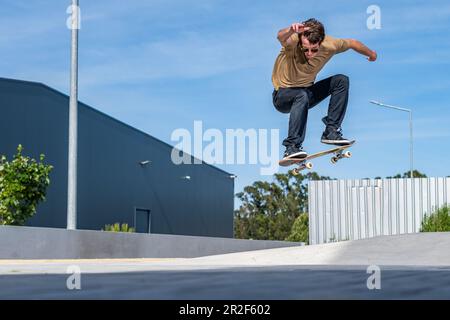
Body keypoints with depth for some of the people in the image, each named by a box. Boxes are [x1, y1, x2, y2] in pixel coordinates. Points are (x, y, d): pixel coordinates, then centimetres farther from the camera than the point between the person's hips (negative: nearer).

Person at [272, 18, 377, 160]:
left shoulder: (329, 45, -17)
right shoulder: (293, 42, -29)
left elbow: (352, 43, 3)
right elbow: (281, 37, -54)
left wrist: (371, 54, 21)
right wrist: (291, 30, -78)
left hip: (307, 91, 5)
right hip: (283, 95, -5)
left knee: (341, 80, -7)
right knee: (302, 96, -37)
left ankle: (331, 131, -4)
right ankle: (291, 147, -35)